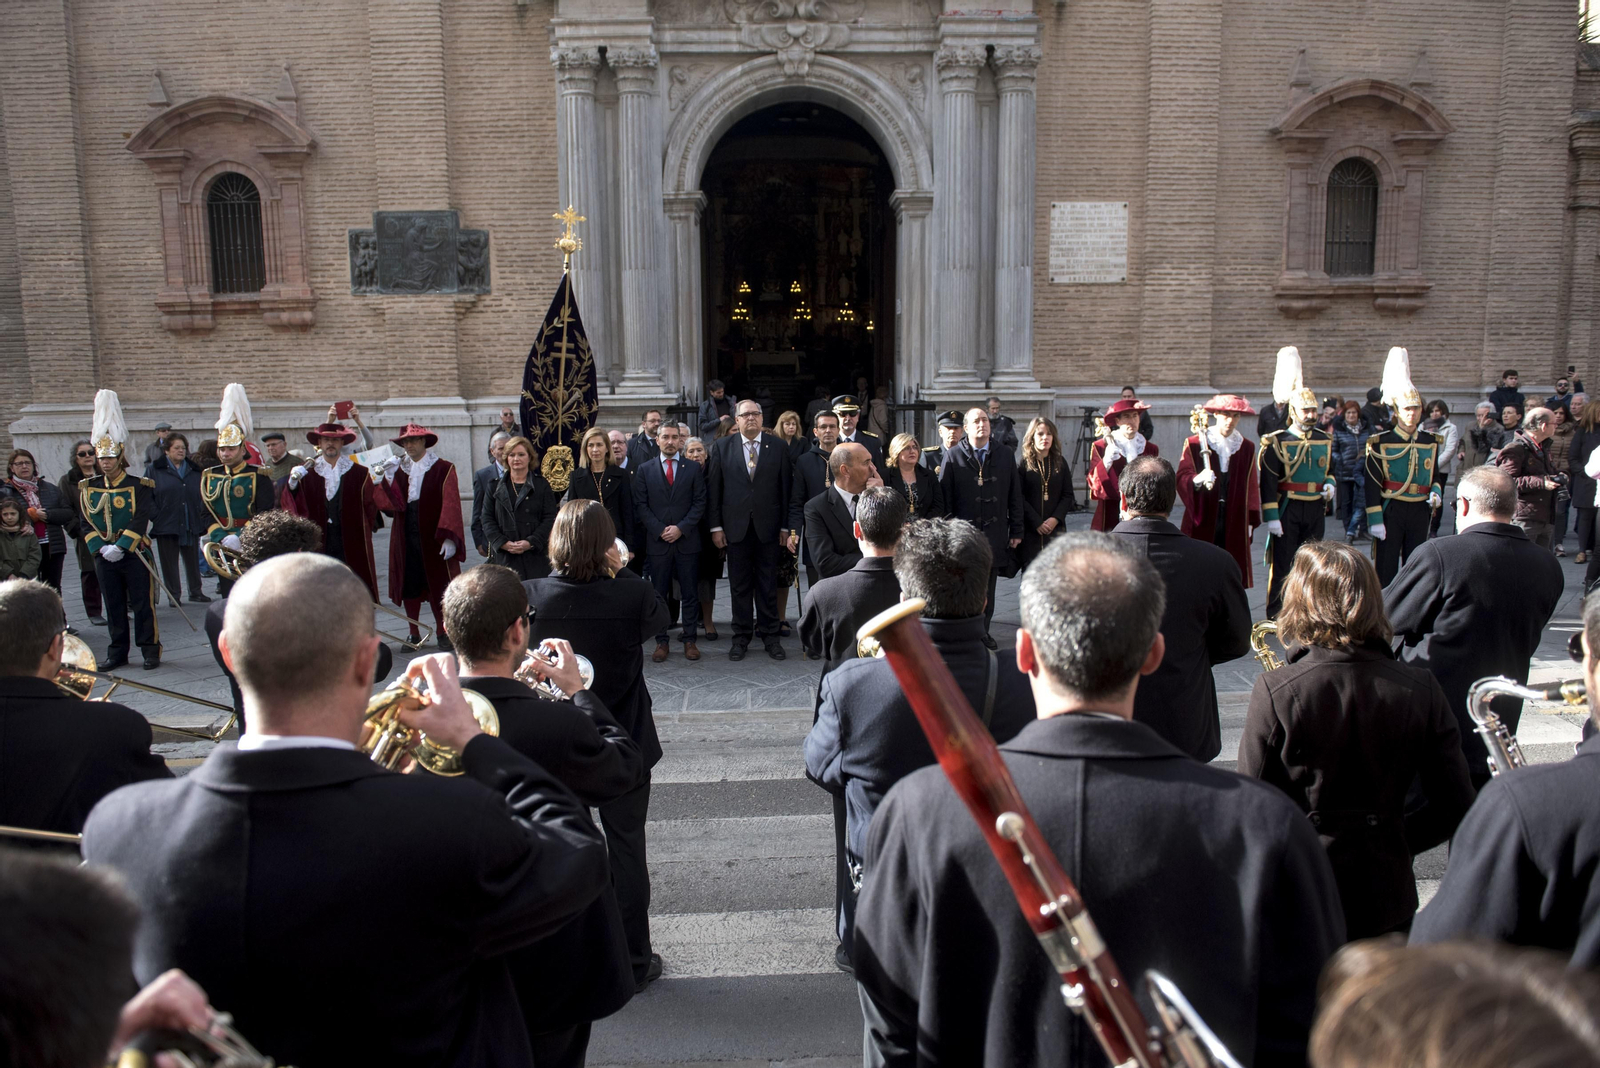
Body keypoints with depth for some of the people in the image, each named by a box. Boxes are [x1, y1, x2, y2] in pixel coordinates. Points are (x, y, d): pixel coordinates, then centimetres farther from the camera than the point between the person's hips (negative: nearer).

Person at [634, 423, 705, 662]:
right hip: (657, 542, 0)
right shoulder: (645, 470, 7)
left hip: (687, 541, 0)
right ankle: (662, 641, 10)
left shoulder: (694, 468, 6)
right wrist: (660, 530, -9)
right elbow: (641, 505, 2)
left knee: (690, 594, 3)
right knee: (659, 595, 3)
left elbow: (700, 503, 1)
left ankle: (689, 640, 11)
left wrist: (681, 528, -10)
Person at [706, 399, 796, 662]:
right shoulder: (722, 447, 4)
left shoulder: (777, 447, 3)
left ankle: (769, 635, 17)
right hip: (736, 527, 0)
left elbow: (787, 489, 2)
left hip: (768, 527, 0)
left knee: (768, 585, 6)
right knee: (740, 585, 6)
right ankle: (741, 637, 16)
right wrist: (716, 527, -2)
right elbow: (713, 489, 3)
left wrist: (786, 527, 0)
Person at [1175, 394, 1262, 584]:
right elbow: (1181, 477, -8)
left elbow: (1251, 487, 13)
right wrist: (1197, 479, -31)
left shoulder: (1247, 447, 12)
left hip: (1234, 524, 3)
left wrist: (1251, 522, 9)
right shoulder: (1194, 444, 2)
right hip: (1202, 523, -2)